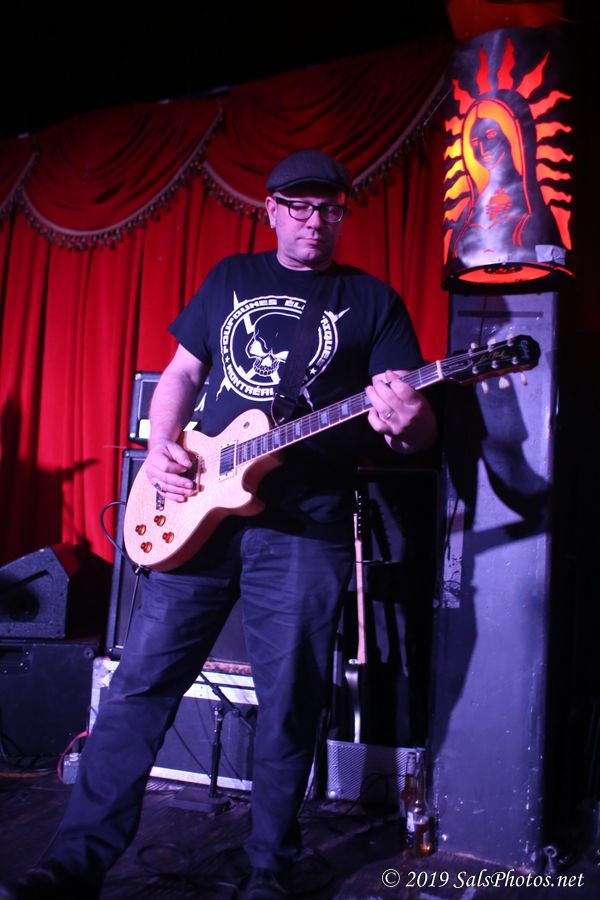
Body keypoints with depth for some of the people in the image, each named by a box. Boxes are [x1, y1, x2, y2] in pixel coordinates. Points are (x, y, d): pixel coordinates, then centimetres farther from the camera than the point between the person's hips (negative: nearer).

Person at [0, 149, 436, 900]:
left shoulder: (371, 301, 7)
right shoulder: (231, 277, 16)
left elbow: (418, 421, 2)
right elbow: (182, 370, 19)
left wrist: (404, 423, -23)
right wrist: (159, 449, 1)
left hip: (303, 527, -2)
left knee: (289, 704, 3)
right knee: (142, 681, 1)